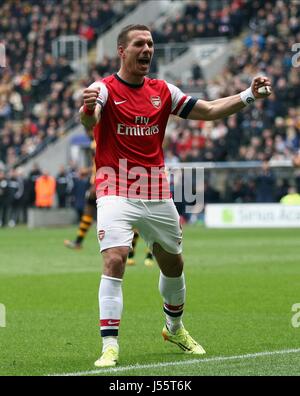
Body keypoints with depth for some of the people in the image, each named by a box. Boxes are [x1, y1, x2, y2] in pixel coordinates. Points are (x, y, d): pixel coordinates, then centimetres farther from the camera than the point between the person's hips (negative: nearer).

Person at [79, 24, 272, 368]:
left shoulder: (162, 91, 8)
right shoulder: (105, 89, -9)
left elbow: (209, 111, 12)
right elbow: (88, 121, -30)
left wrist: (249, 95, -1)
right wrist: (87, 110, -54)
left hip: (157, 195, 5)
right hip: (116, 193, -5)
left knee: (173, 265, 16)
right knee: (114, 261, -22)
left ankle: (175, 328, 41)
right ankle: (110, 346, -20)